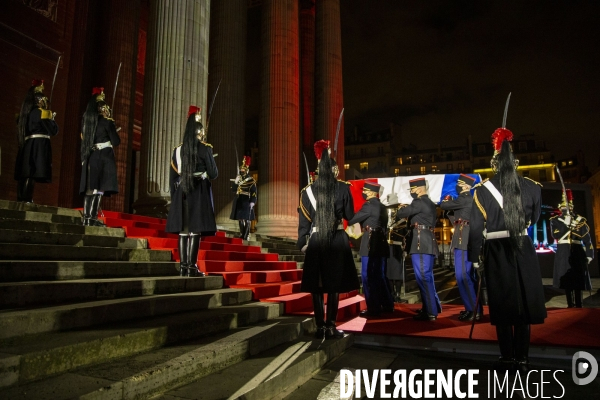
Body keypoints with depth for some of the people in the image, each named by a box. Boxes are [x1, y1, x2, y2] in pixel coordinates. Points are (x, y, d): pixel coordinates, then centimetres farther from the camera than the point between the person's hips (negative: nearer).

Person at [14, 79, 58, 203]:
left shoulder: (25, 113, 17)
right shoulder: (41, 112, -5)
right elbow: (53, 130, -6)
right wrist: (52, 118, 12)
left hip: (27, 145, 8)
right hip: (39, 145, -8)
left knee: (25, 172, 7)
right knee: (33, 173, -12)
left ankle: (21, 199, 8)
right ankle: (26, 200, -17)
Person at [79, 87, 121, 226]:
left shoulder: (87, 120, 14)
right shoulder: (107, 122, -4)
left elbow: (84, 138, 17)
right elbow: (116, 141, -4)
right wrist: (113, 130, 12)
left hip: (90, 156, 7)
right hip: (105, 156, -7)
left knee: (90, 187, 8)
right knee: (100, 188, -8)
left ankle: (86, 217, 8)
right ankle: (93, 218, -12)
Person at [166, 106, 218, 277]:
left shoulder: (178, 150, 11)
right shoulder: (205, 148, -4)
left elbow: (172, 177, 12)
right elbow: (213, 174, -3)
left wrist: (174, 196, 19)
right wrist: (211, 162, 18)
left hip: (181, 191, 5)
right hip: (199, 192, -5)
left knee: (183, 230, 6)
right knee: (195, 230, -5)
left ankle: (183, 266, 8)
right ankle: (192, 267, -5)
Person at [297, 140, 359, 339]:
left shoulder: (308, 191, 3)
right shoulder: (343, 188, -2)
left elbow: (304, 220, 3)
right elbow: (350, 215, 4)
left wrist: (302, 243, 10)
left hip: (315, 240, 2)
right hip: (337, 240, -1)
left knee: (317, 285, 7)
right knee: (334, 285, 4)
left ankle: (320, 327, 10)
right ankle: (331, 327, 6)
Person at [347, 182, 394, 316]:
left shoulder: (369, 205, -11)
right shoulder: (382, 207, 16)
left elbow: (353, 219, -11)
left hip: (370, 243, -9)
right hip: (381, 243, 9)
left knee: (368, 276, -3)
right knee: (380, 276, 16)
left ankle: (373, 308, -1)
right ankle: (387, 305, 23)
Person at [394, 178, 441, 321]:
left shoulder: (419, 202, -10)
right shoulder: (429, 203, 20)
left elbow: (402, 212, -13)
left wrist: (397, 216, 8)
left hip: (421, 243, -10)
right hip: (429, 243, 10)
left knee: (423, 277, -7)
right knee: (427, 277, 17)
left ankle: (430, 312, -3)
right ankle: (433, 307, 27)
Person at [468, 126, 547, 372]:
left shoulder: (483, 190, -6)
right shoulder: (532, 187, 1)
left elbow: (476, 227, -7)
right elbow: (534, 219, 17)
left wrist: (475, 258, 0)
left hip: (497, 252, -2)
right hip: (523, 250, 2)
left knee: (502, 305, 6)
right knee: (523, 302, 10)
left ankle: (508, 358, 13)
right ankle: (522, 359, 17)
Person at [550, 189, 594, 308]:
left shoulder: (580, 220, 7)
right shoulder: (555, 220, 7)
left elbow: (587, 238, 5)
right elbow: (555, 235, -10)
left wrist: (589, 254, 1)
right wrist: (566, 224, -16)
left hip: (577, 252, 0)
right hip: (563, 253, 0)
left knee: (578, 279, -1)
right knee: (566, 278, 3)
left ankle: (579, 305, 5)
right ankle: (570, 305, 13)